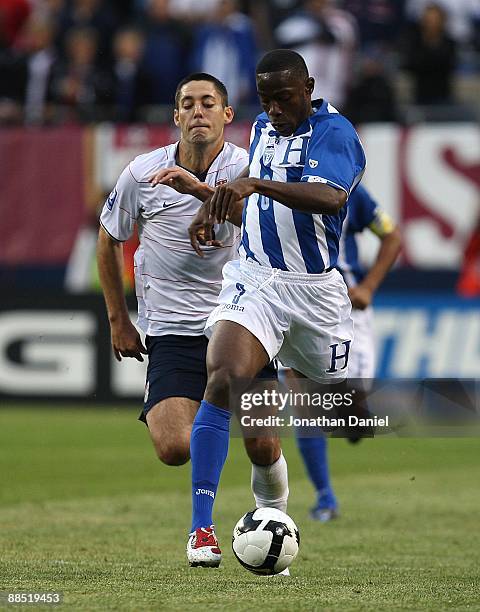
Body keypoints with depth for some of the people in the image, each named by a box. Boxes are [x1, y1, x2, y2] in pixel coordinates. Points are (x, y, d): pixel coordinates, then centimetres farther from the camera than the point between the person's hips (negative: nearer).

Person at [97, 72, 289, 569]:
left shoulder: (245, 167, -5)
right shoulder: (142, 173, 0)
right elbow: (108, 239, 15)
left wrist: (200, 188, -42)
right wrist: (118, 319, 14)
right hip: (171, 331, 0)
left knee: (262, 446, -7)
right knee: (173, 448, -18)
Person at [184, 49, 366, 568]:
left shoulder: (334, 131, -12)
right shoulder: (263, 127, 10)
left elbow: (331, 198, -33)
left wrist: (256, 185, -43)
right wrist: (216, 204, 12)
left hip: (316, 287, -3)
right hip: (254, 278, 3)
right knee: (224, 378, -22)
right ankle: (200, 527, -25)